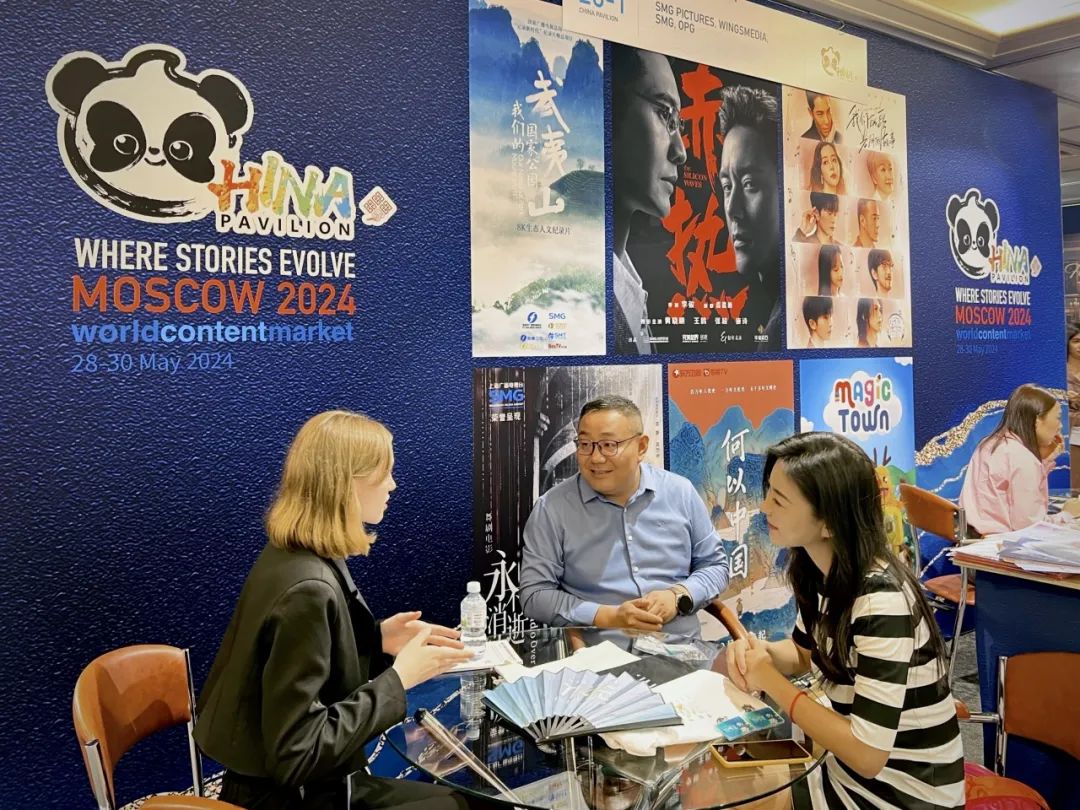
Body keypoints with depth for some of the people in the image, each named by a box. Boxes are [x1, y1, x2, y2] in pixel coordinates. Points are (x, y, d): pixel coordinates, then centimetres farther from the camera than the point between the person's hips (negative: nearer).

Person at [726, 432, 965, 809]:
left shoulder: (883, 601, -31)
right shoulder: (823, 571, -5)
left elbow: (866, 754, -30)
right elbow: (805, 652, 14)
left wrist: (770, 681, -21)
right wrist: (760, 652, -9)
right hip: (850, 770, 7)